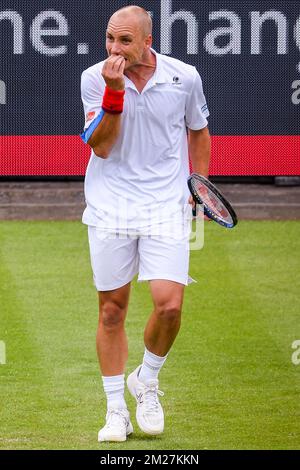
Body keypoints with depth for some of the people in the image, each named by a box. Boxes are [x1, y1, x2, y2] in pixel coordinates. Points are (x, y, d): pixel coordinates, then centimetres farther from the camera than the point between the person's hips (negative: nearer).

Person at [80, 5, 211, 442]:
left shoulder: (185, 77, -2)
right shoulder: (95, 78, -5)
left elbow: (198, 132, 16)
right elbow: (101, 147, -13)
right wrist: (115, 92, -22)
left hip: (167, 209, 0)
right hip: (110, 207, 0)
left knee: (169, 304, -14)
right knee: (112, 309, 4)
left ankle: (147, 381, 14)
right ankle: (116, 410, 16)